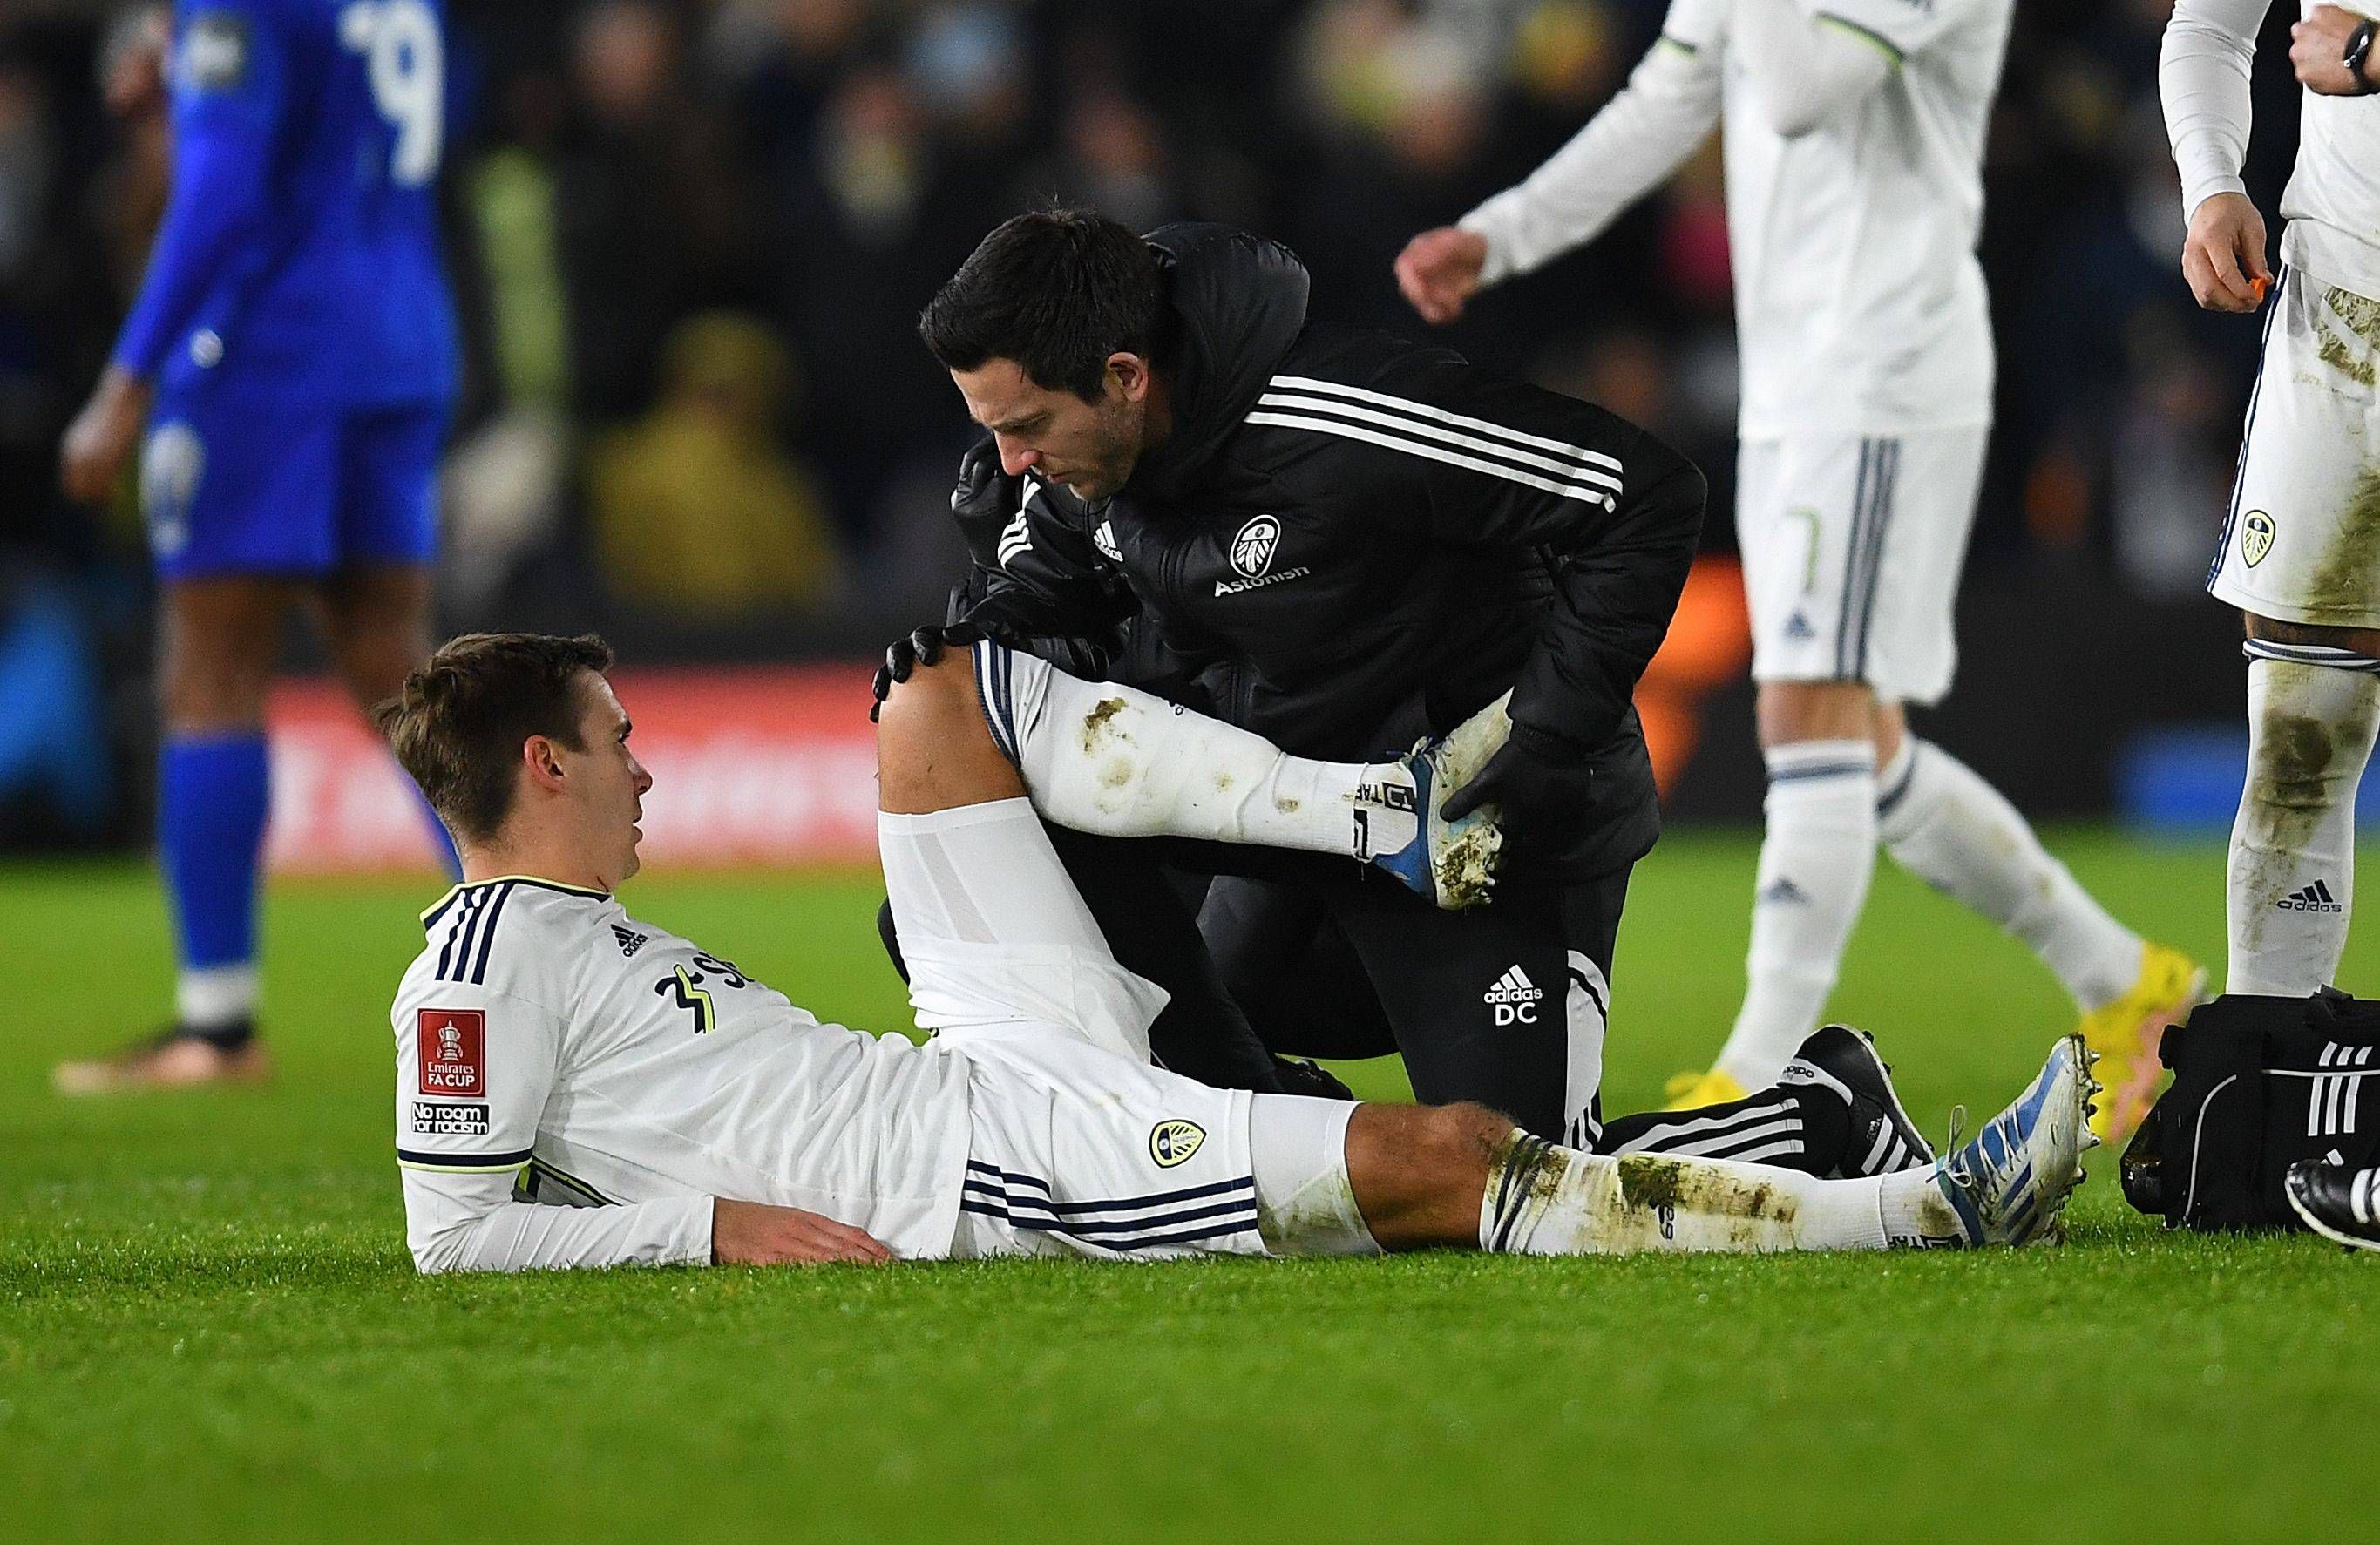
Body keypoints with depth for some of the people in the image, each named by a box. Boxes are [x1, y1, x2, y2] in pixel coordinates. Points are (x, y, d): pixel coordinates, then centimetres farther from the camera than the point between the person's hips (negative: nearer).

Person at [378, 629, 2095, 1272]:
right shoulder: (488, 958, -9)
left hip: (999, 1071, 10)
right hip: (1011, 1160, -10)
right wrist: (716, 1224, -19)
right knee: (1440, 1159, -17)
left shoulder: (582, 930, 19)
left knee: (936, 702, 12)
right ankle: (1928, 1207, -18)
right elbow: (457, 1230, -16)